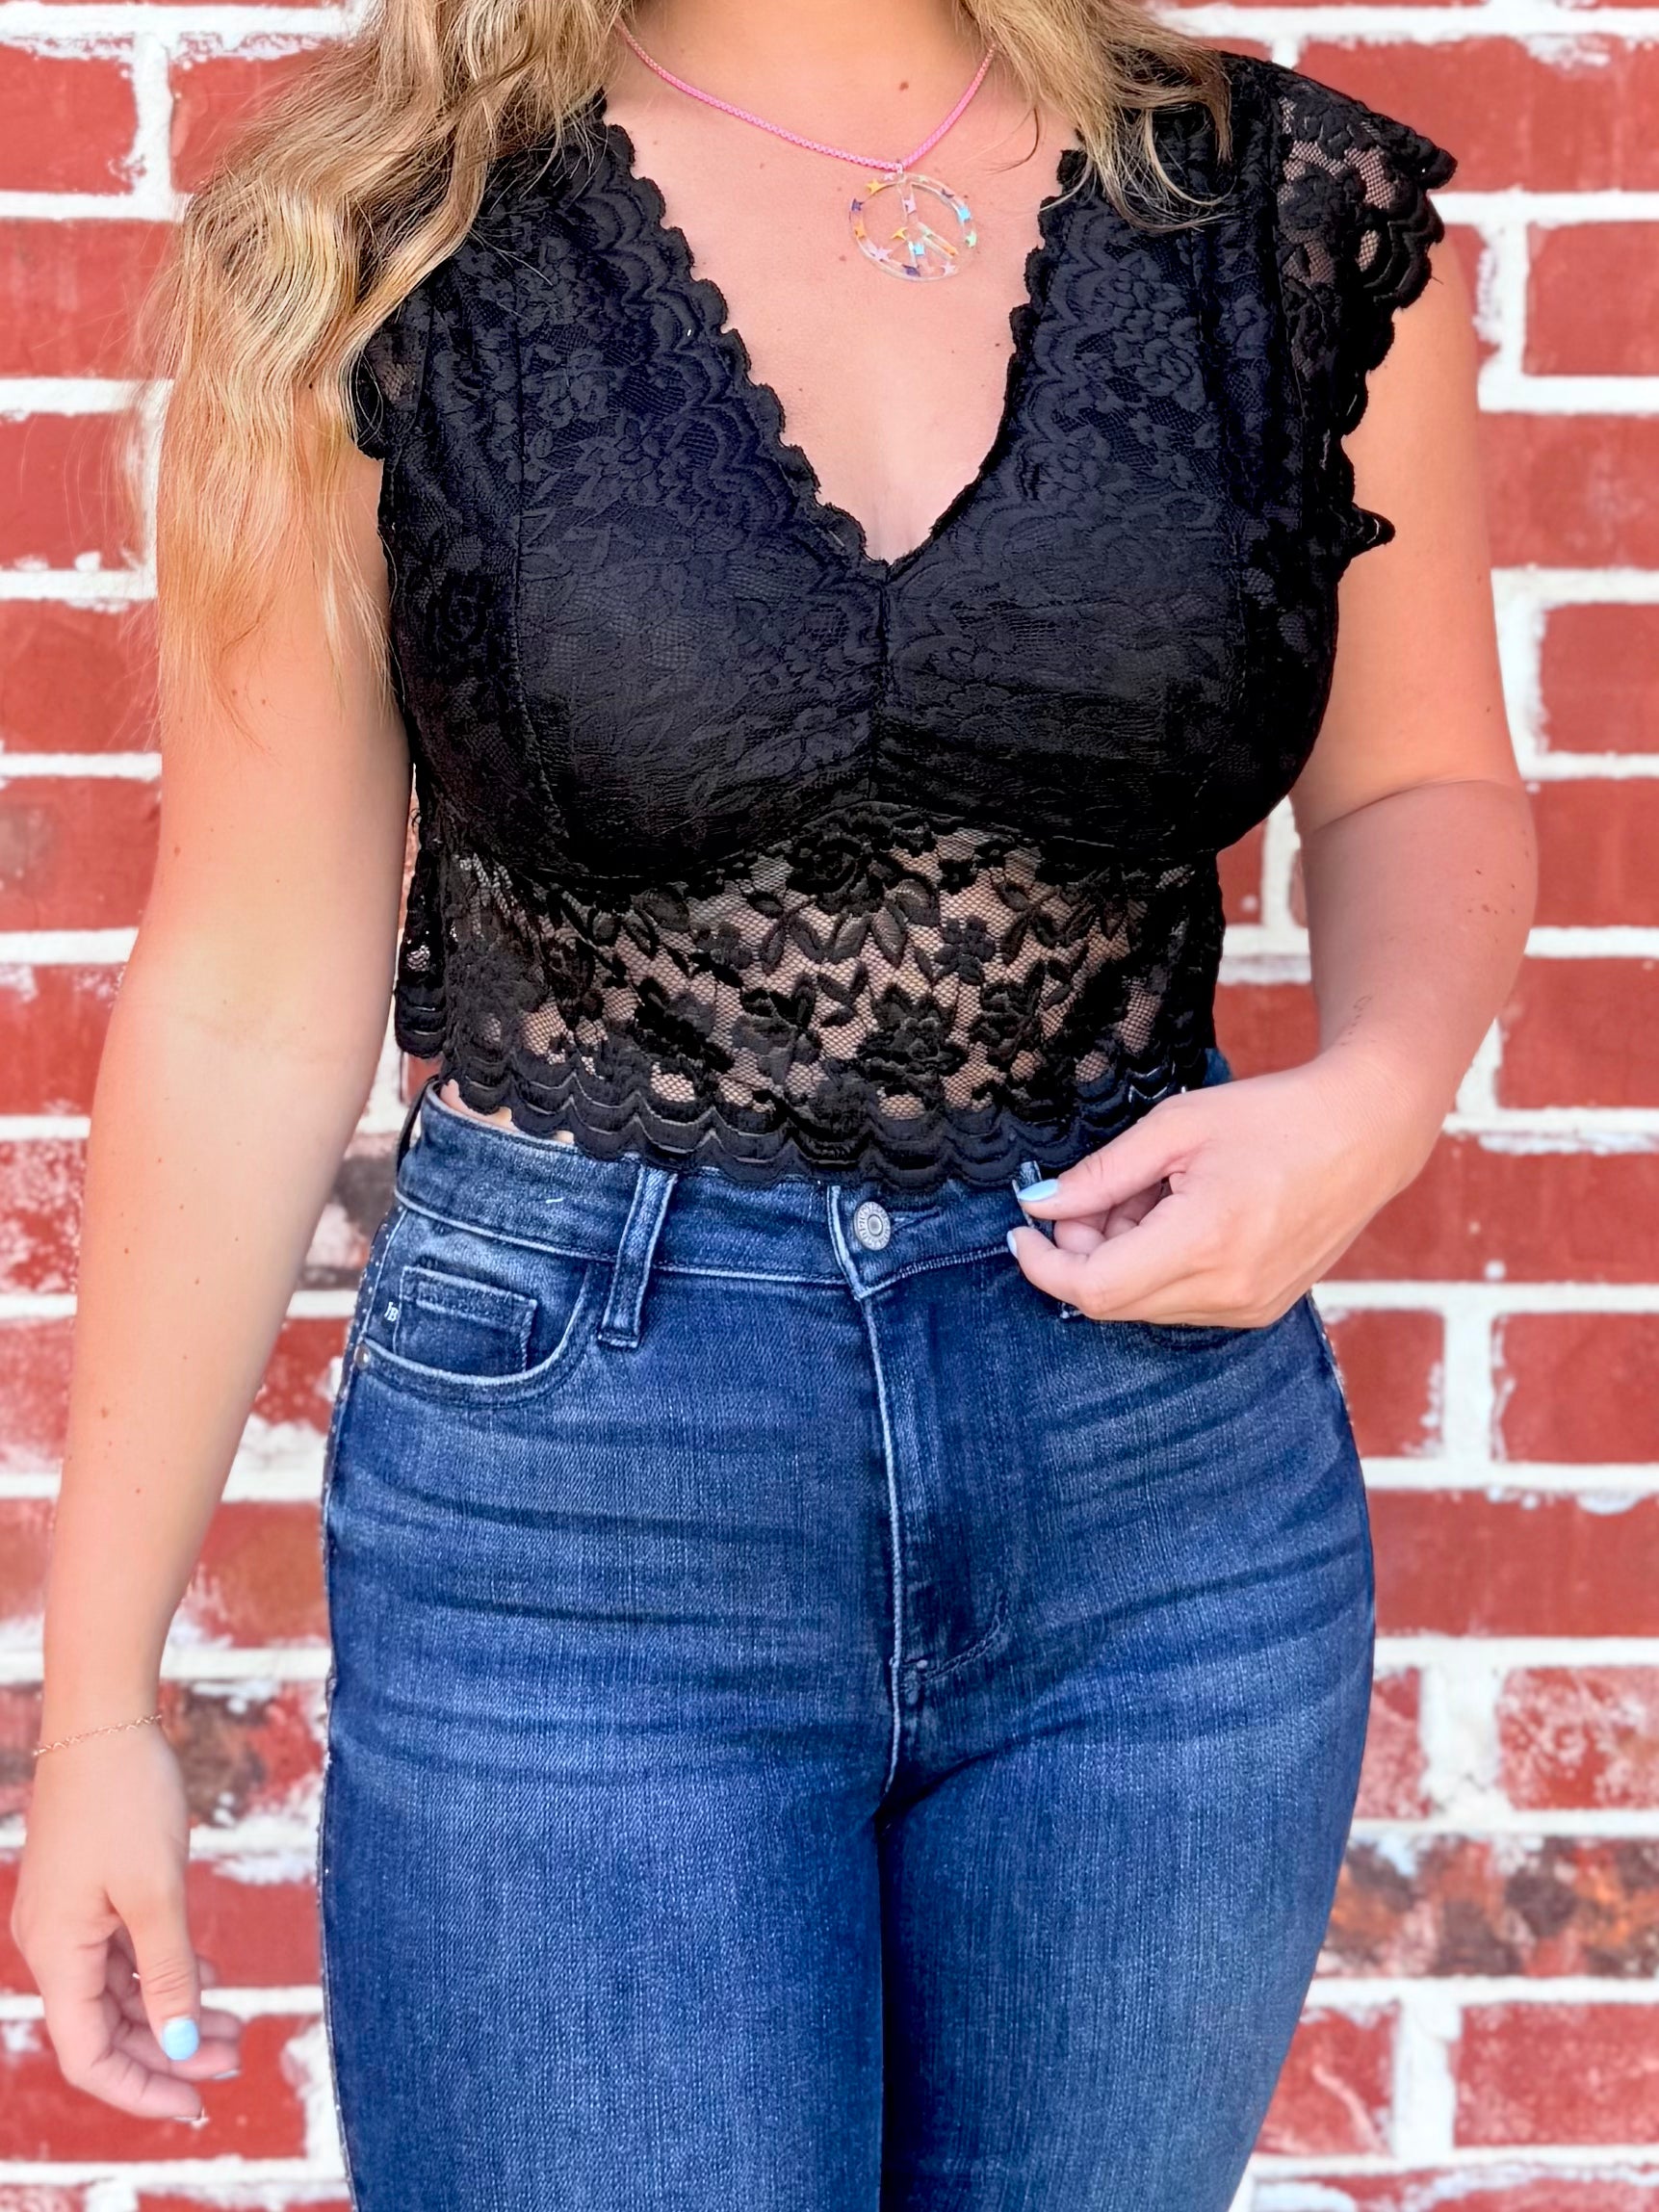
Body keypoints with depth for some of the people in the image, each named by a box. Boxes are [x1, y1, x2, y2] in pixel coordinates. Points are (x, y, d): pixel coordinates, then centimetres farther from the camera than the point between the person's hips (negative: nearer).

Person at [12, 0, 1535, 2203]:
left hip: (1175, 1479, 3)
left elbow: (1420, 787, 13)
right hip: (574, 1482, -2)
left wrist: (1375, 1095, -10)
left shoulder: (1310, 215, -1)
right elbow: (248, 1011, -3)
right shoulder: (373, 248, -6)